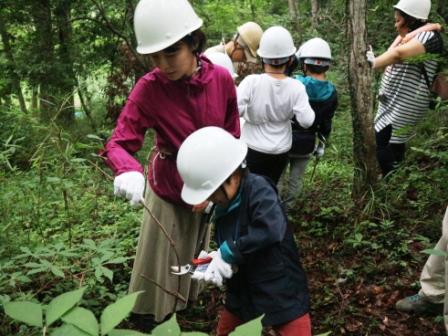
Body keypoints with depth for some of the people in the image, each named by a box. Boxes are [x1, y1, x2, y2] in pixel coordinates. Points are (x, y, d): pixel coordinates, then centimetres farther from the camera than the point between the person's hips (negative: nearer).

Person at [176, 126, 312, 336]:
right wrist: (216, 263, -11)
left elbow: (270, 231, -40)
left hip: (281, 292, -8)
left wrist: (228, 251, -30)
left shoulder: (258, 189, -24)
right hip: (243, 291, 8)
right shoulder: (223, 205, 2)